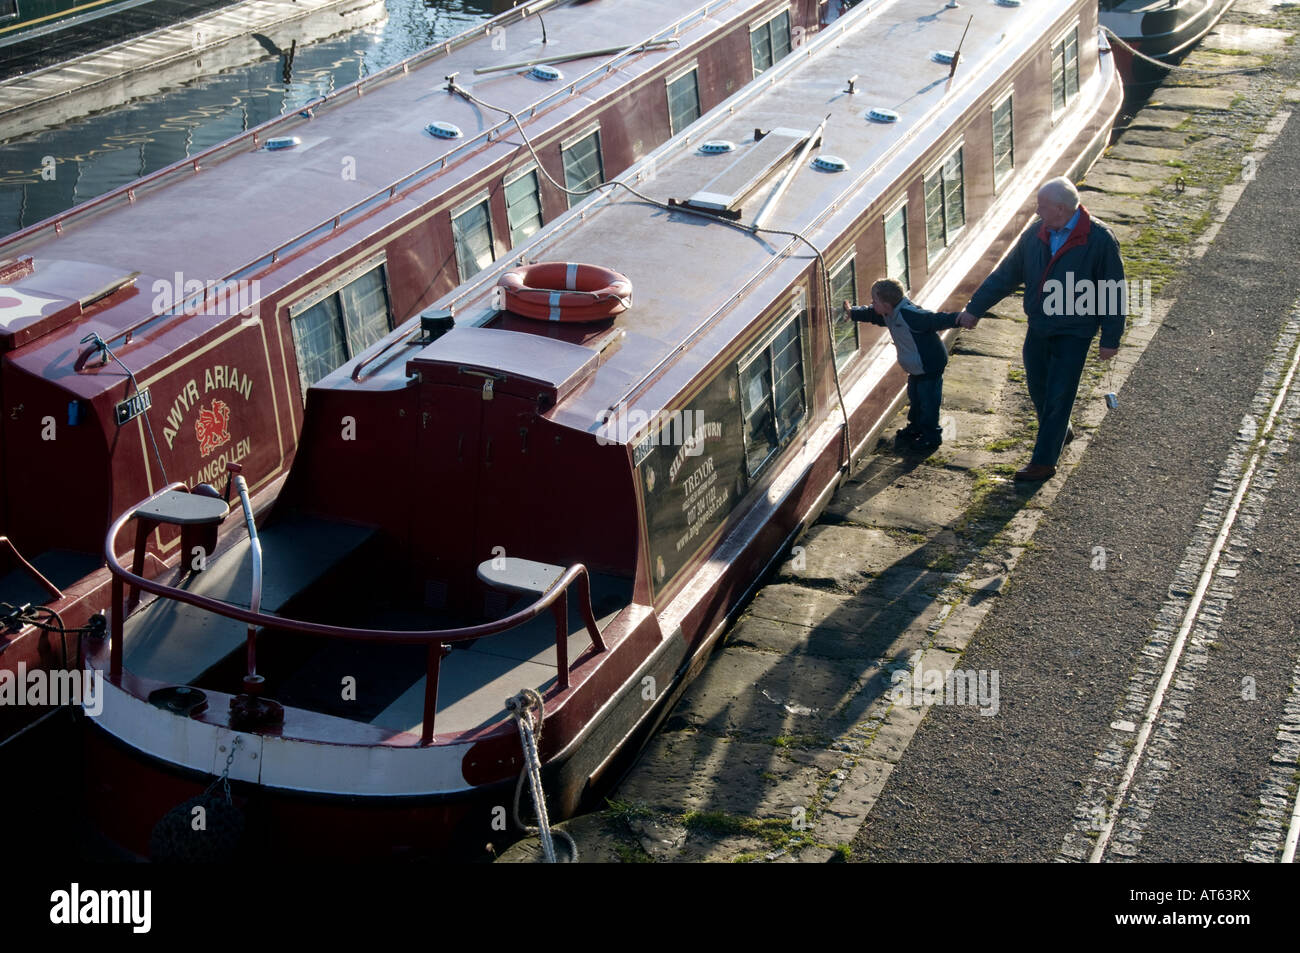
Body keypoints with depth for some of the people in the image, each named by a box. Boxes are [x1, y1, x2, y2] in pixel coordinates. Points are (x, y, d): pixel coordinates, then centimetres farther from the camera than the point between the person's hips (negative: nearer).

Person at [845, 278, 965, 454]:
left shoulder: (909, 315, -32)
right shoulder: (889, 314, -1)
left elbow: (934, 319, -38)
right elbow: (870, 314, 19)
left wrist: (956, 319, -51)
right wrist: (852, 312, 26)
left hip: (930, 366, -10)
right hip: (916, 368, 10)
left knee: (927, 401, 1)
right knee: (914, 398, 24)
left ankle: (931, 436, 16)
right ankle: (915, 428, 43)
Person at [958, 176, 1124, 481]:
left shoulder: (1099, 239, -16)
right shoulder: (1035, 235, 1)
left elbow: (1114, 293, -10)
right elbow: (1005, 275, 11)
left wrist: (1110, 339, -9)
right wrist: (975, 309, 13)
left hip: (1074, 333, -6)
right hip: (1038, 328, 6)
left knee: (1057, 396, -2)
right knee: (1038, 388, 16)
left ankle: (1044, 462, 7)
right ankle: (1060, 431, 44)